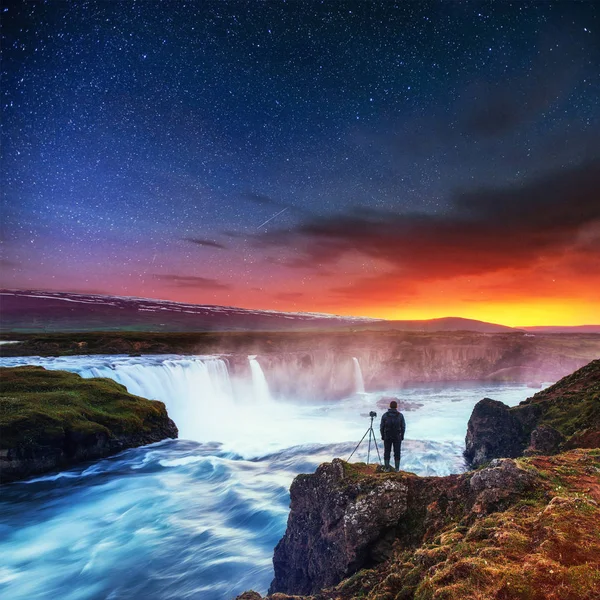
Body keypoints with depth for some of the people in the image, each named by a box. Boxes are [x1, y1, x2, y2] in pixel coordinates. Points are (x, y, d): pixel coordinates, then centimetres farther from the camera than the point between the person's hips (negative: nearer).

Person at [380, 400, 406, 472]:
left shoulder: (385, 415, -5)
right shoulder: (400, 415, -5)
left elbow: (382, 427, -3)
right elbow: (403, 427, -3)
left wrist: (382, 436, 9)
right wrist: (402, 436, 8)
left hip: (387, 437, 0)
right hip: (397, 437, 0)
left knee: (387, 452, 7)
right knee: (397, 452, 8)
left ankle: (387, 468, 7)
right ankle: (397, 468, 9)